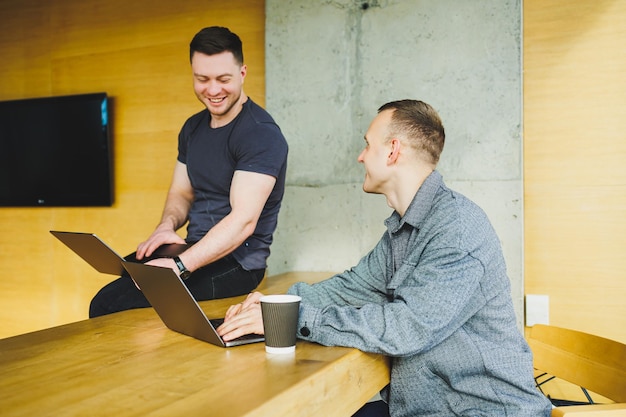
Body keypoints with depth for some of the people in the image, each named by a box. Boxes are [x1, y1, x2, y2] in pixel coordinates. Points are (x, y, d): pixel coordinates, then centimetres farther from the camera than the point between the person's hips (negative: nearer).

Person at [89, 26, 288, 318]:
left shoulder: (261, 134, -15)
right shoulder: (193, 128, 11)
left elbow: (243, 221, -24)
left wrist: (179, 266, -33)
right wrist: (167, 226, -5)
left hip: (236, 262, -8)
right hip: (196, 250, 8)